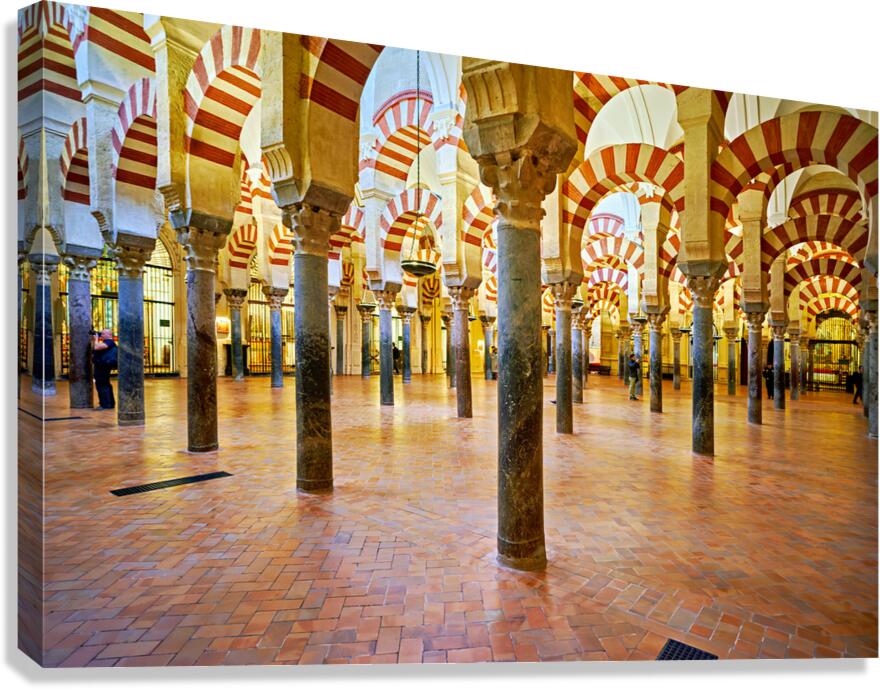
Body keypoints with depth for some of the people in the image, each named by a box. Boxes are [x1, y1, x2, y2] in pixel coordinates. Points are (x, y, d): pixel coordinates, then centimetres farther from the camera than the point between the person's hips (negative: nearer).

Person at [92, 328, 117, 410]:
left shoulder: (109, 342, -14)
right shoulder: (105, 342, 18)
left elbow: (96, 347, -26)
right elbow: (93, 349, 22)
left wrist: (96, 338, -11)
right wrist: (95, 339, 15)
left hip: (103, 366, -11)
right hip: (101, 366, 11)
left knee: (101, 385, -9)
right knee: (105, 385, 16)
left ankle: (105, 405, -6)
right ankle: (110, 403, 24)